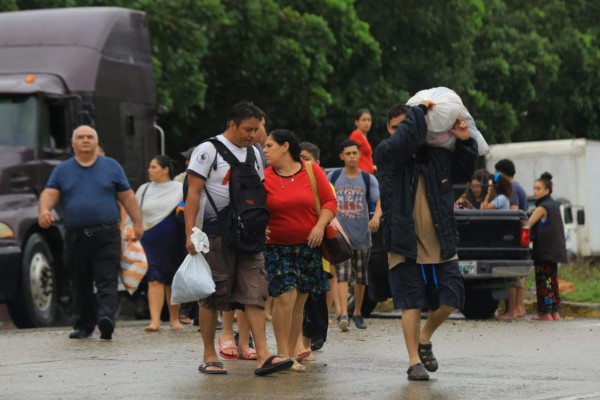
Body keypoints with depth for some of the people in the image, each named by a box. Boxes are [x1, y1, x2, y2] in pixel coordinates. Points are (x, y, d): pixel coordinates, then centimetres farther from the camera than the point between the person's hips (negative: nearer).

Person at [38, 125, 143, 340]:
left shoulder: (111, 167, 10)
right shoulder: (62, 170, 12)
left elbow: (127, 196, 10)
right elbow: (49, 193, 1)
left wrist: (137, 223, 3)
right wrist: (45, 209, -20)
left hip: (106, 235, -2)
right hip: (76, 236, 2)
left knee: (106, 281, -14)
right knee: (81, 284, 8)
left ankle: (106, 318, -26)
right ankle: (83, 326, 17)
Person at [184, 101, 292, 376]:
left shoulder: (253, 154, 14)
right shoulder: (209, 150, -6)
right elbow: (193, 193, -10)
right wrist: (190, 233, -17)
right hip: (216, 233, -6)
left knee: (255, 293, -5)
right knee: (211, 296, 1)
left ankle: (262, 356, -11)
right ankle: (209, 357, 10)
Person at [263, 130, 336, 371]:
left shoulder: (312, 172, 1)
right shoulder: (263, 177, 1)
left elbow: (329, 202, 4)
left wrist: (320, 225, -10)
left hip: (308, 247, 2)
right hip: (276, 248, -2)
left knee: (299, 303, 5)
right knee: (285, 297, -15)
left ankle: (291, 355, 12)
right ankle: (282, 354, -8)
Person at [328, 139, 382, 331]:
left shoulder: (368, 179, 3)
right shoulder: (333, 177, 5)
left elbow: (379, 201, -8)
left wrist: (376, 216, -28)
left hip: (362, 234, 2)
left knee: (361, 277, 11)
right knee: (342, 275, -16)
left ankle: (357, 313, 28)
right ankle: (343, 315, -26)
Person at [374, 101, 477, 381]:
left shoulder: (438, 156, 7)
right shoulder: (387, 154, -6)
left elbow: (463, 173, 23)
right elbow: (405, 139, -27)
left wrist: (465, 143, 7)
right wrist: (419, 111, -15)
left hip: (441, 245, 4)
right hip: (405, 245, -4)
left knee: (451, 299, 1)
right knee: (412, 304, 1)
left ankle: (424, 339, 27)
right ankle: (414, 361, 10)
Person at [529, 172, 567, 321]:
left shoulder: (542, 207, -13)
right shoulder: (554, 205, 14)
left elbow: (527, 225, -16)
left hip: (544, 251, -9)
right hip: (554, 251, 9)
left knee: (543, 282, -5)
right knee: (552, 281, 11)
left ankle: (546, 313, -7)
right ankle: (555, 312, 12)